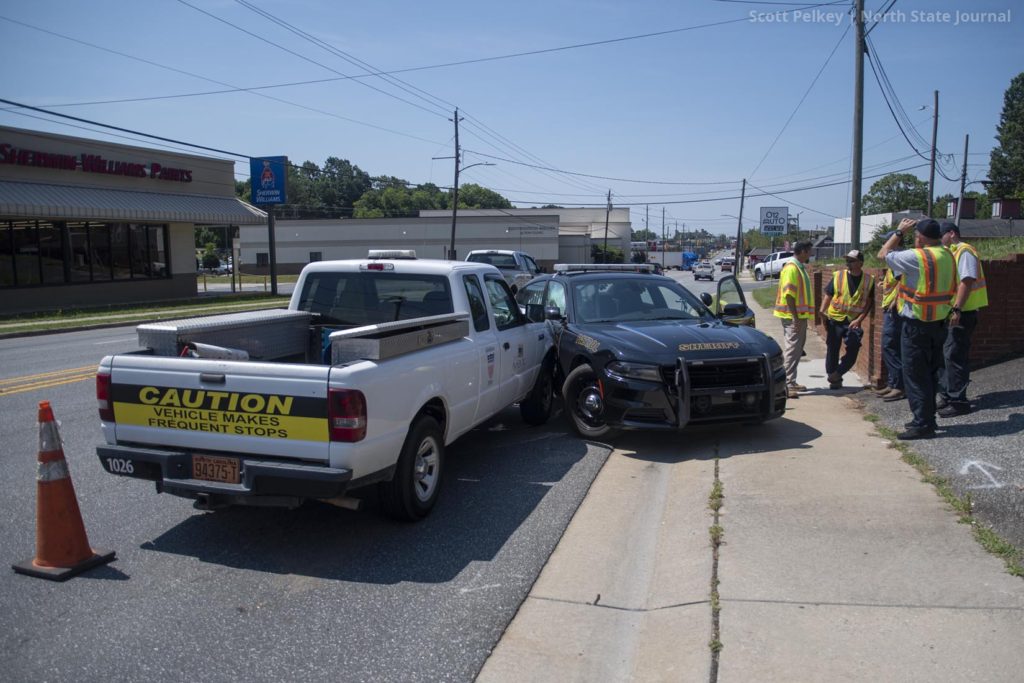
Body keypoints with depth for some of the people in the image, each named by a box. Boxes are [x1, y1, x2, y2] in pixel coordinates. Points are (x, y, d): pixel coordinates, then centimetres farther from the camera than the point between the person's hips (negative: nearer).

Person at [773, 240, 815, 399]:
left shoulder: (799, 267, 16)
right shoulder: (791, 268, -16)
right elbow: (789, 294, -21)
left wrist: (800, 317, 20)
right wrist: (795, 317, -24)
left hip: (800, 315, 10)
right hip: (793, 316, -10)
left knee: (796, 350, 14)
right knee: (791, 349, -12)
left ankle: (791, 382, 22)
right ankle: (787, 385, -13)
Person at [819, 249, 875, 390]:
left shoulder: (869, 280, 0)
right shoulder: (838, 276, -1)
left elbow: (869, 303, 1)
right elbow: (828, 296, 4)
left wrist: (859, 319, -9)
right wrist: (822, 311, -11)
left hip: (854, 322, 0)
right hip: (835, 319, 0)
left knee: (853, 352, -6)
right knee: (832, 350, 4)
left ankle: (836, 375, 12)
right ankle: (833, 378, 18)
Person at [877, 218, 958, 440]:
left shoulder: (916, 257, -18)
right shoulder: (948, 256, 4)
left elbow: (883, 254, -6)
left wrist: (900, 232, 5)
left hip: (917, 325, -8)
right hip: (940, 322, 8)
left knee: (915, 375, -1)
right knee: (930, 373, 17)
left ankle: (923, 424, 1)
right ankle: (928, 418, 27)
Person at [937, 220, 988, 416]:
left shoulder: (964, 252, -12)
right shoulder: (951, 253, 17)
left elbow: (967, 282, -20)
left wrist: (956, 309, -25)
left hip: (962, 314, -10)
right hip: (951, 313, 10)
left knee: (955, 356, -7)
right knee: (947, 354, 14)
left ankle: (958, 401, -2)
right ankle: (947, 396, 22)